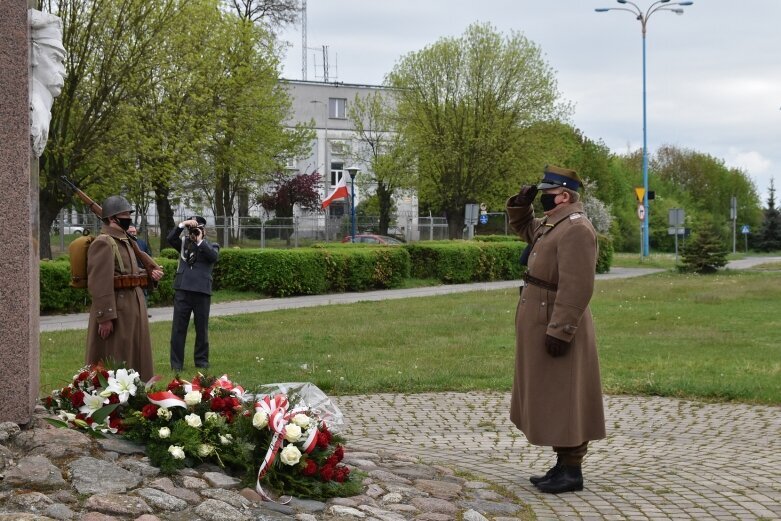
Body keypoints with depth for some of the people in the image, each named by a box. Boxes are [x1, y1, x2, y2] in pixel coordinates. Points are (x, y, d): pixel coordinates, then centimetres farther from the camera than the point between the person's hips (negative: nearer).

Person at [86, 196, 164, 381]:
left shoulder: (124, 241, 16)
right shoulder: (103, 243, -15)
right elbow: (100, 284, -21)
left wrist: (150, 274, 7)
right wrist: (105, 317, -25)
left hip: (132, 309, 10)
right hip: (116, 311, -10)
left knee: (135, 358, 15)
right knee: (115, 364, -4)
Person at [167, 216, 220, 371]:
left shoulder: (211, 246, 8)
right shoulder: (184, 243, 14)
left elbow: (214, 256, -13)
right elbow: (170, 238, -2)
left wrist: (200, 241, -11)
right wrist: (182, 224, -10)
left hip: (202, 292, -1)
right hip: (182, 291, 1)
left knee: (202, 329, 9)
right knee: (178, 328, 1)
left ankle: (201, 360, 21)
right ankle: (176, 363, 5)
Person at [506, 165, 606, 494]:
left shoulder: (576, 228, -19)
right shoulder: (552, 224, 13)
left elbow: (576, 287, -25)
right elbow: (522, 227, 34)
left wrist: (560, 331, -27)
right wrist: (521, 204, 13)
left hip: (556, 328, -11)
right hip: (541, 324, 11)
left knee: (563, 399, -5)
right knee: (552, 400, 13)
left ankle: (572, 471, 1)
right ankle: (563, 465, 20)